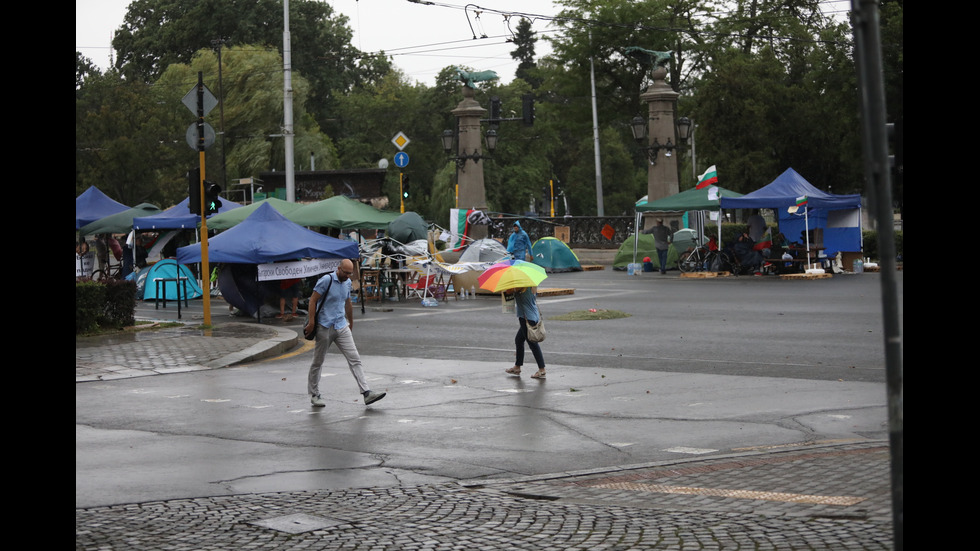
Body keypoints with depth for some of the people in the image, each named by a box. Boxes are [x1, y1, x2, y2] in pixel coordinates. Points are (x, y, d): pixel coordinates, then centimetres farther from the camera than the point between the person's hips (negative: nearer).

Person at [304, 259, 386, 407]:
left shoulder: (347, 283, 10)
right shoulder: (326, 280, -11)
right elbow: (313, 300, -11)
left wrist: (351, 323, 29)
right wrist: (311, 322, -18)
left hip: (342, 327, 6)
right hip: (325, 327, -6)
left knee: (354, 359, -5)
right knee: (317, 362, 6)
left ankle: (367, 393, -10)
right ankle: (314, 395, 19)